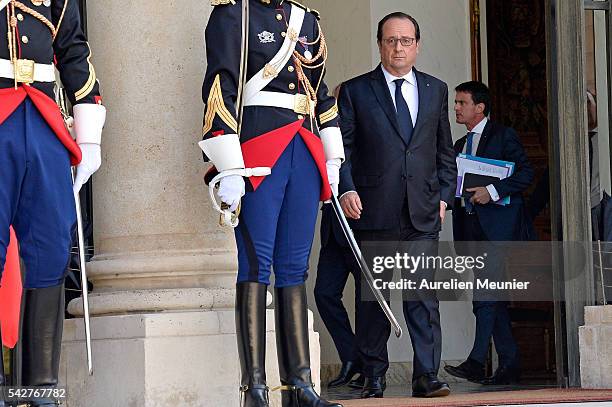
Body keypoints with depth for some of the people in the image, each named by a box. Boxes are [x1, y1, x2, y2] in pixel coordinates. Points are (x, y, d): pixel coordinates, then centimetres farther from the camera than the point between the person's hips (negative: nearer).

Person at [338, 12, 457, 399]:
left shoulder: (436, 90, 14)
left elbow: (445, 152, 18)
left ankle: (427, 376, -8)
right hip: (373, 210, -1)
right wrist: (347, 190, -12)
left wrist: (444, 196, 8)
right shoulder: (355, 91, 6)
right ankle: (374, 375, 13)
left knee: (424, 295, -6)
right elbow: (341, 149, 2)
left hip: (423, 212, 1)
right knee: (372, 297, 4)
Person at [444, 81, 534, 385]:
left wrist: (492, 191, -18)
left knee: (485, 291, -18)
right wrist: (460, 237, 12)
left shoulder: (503, 136, 0)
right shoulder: (460, 146, 22)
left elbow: (526, 173, -9)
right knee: (494, 295, 7)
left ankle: (476, 362, -25)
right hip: (471, 227, 8)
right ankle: (509, 364, 10)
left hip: (498, 223, -8)